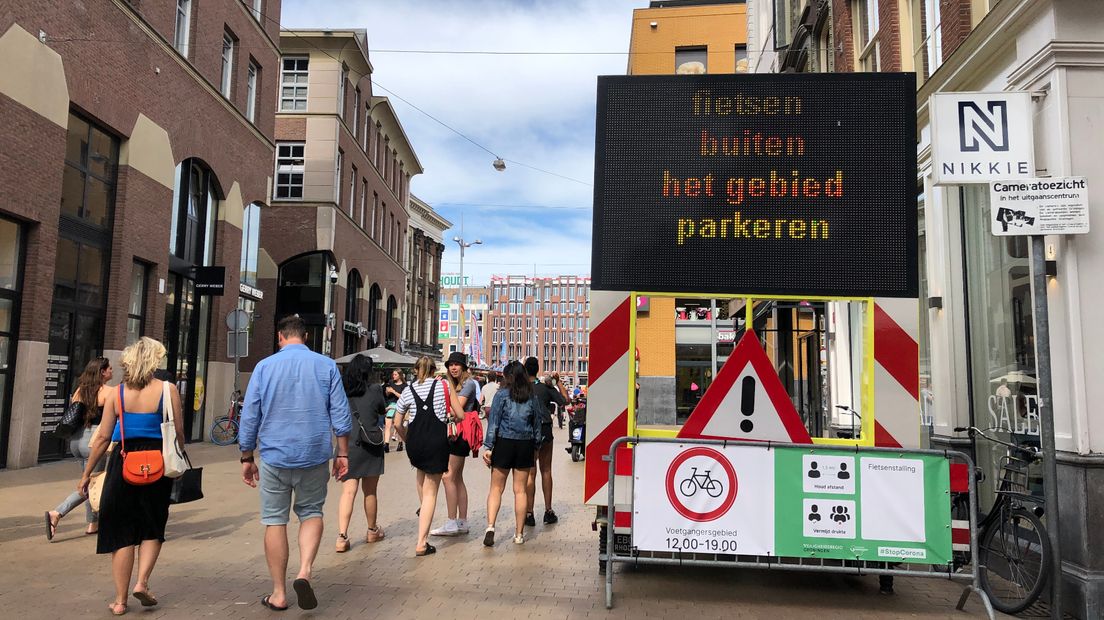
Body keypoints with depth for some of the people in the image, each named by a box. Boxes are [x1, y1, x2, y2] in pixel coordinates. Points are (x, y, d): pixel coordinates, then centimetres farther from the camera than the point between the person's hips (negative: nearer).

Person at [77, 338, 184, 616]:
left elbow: (103, 437, 0)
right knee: (152, 527, 18)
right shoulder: (167, 390, -5)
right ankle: (142, 582, 4)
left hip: (124, 463, 1)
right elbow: (178, 434, -4)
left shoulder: (116, 393, 0)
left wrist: (86, 473, 9)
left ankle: (120, 599, 16)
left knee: (121, 531, 11)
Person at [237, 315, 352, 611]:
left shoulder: (264, 366, 0)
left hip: (275, 456, 0)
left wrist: (247, 458, 11)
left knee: (275, 521, 9)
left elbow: (249, 416, 2)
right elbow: (340, 415, -1)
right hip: (314, 456, 1)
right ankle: (305, 571, -6)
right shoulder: (326, 365, 1)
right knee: (311, 512, 16)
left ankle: (279, 593, 15)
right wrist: (343, 454, 6)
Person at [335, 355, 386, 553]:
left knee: (348, 491, 1)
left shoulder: (341, 391, -2)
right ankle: (372, 531, 29)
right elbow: (383, 411, 11)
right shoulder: (374, 390, -6)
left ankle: (342, 536, -11)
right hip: (370, 445, -1)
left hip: (346, 445, 1)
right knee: (369, 491, 12)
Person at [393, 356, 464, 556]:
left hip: (414, 442, 2)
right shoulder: (443, 386, 4)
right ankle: (421, 543, 3)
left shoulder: (408, 390, 8)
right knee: (431, 492, 4)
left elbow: (398, 423, 9)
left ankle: (422, 508, 47)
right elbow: (460, 415, 3)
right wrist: (449, 417, 24)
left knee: (421, 470, 36)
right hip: (437, 440, -2)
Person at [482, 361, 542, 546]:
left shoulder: (502, 394, -5)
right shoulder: (532, 397, 5)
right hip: (525, 445, 3)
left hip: (504, 443, -3)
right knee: (520, 490, 8)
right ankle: (519, 534, 13)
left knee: (496, 488, 5)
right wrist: (536, 448, 19)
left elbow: (493, 421, -8)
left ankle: (490, 527, -11)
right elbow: (537, 424, 10)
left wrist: (488, 447, -6)